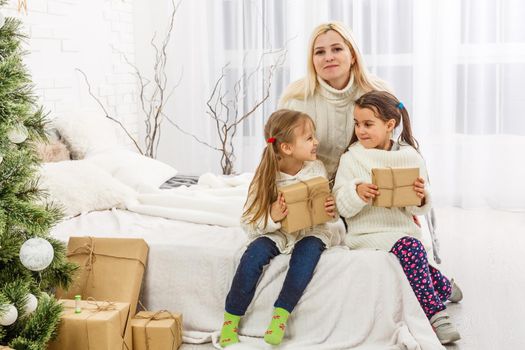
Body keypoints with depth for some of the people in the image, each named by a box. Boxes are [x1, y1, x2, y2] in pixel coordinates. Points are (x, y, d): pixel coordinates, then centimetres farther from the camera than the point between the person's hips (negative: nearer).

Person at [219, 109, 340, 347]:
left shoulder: (316, 169, -3)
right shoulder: (265, 178, -9)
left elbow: (325, 214, 11)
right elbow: (248, 224, -8)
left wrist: (331, 211, -14)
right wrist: (272, 218, -28)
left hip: (311, 231, 1)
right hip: (275, 233, -1)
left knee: (309, 248, -33)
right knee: (255, 253, -30)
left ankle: (281, 314, -24)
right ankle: (231, 319, -15)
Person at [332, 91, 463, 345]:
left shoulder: (411, 157, 7)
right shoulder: (351, 159, 2)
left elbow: (417, 209, 7)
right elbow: (342, 207, -5)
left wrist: (421, 197, -16)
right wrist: (356, 193, -25)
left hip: (405, 229, 2)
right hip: (368, 235, -2)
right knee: (410, 248, -30)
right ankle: (436, 313, -20)